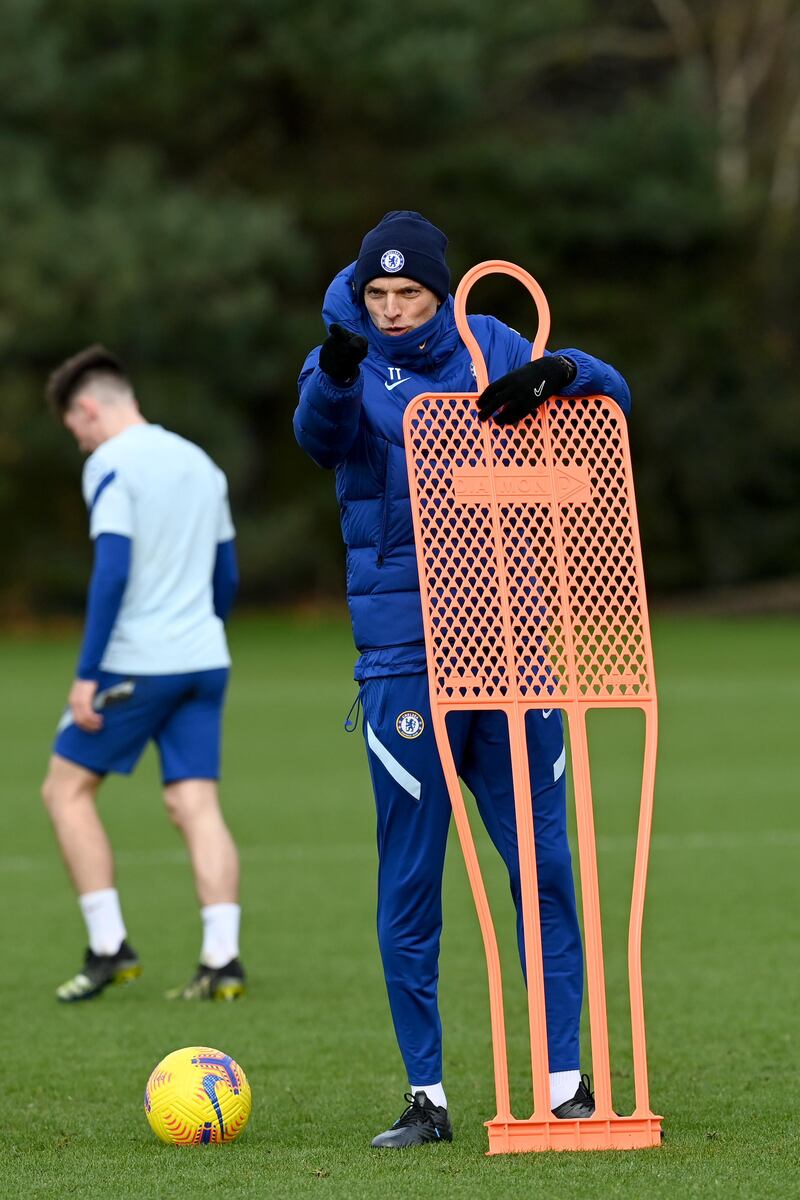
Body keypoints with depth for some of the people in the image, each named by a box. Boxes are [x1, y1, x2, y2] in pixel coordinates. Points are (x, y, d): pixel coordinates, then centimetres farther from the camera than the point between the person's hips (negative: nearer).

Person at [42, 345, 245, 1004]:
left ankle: (110, 946, 0)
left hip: (137, 662, -7)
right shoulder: (199, 463, 16)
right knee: (196, 802, 4)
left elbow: (112, 571, -17)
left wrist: (87, 674, -16)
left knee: (67, 788, 6)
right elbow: (227, 574, 20)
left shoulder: (110, 465, -8)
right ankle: (222, 959, -6)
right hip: (206, 660, 7)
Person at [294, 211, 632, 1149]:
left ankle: (565, 1080, 6)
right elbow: (318, 431, -20)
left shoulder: (491, 350, 9)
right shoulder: (347, 362, 2)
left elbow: (612, 394, 5)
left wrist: (550, 374, -16)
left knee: (542, 864, 1)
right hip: (404, 655, -2)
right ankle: (426, 1096, 5)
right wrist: (335, 374, -43)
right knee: (408, 881, -1)